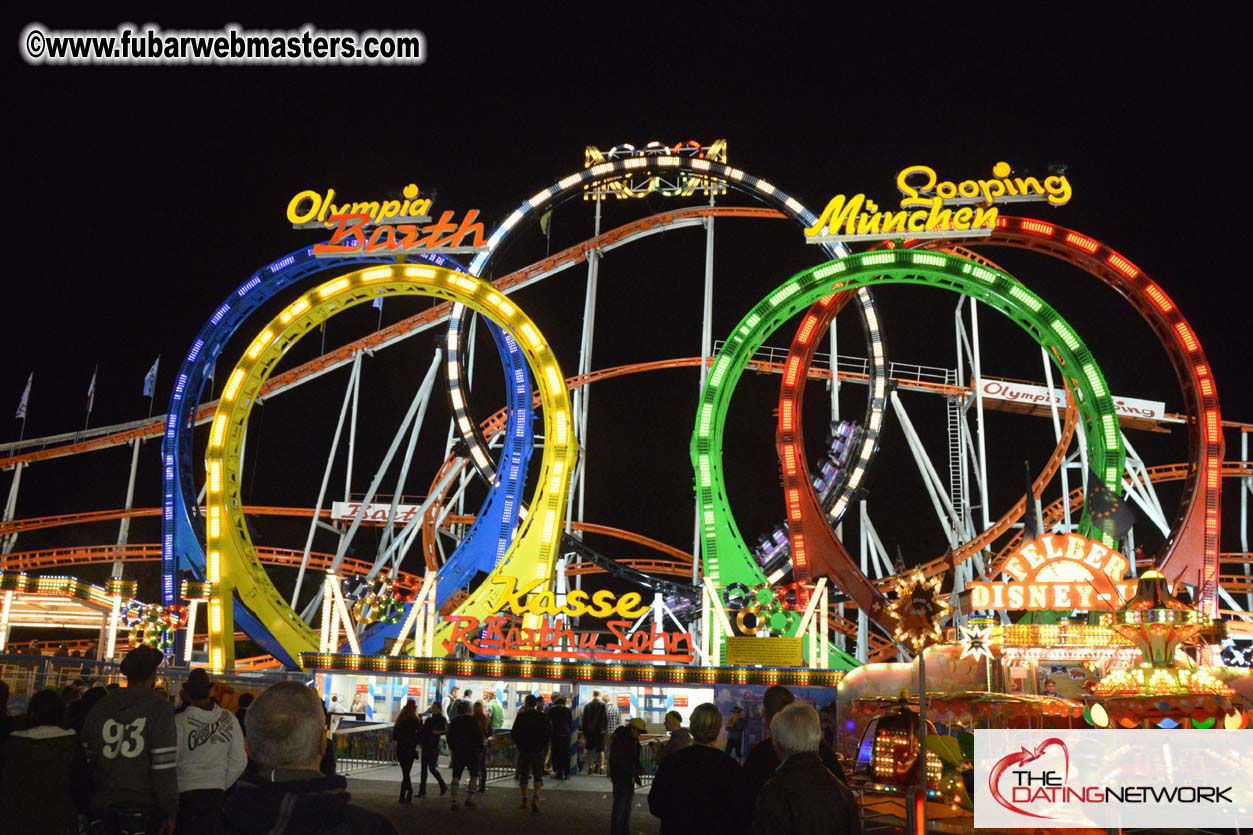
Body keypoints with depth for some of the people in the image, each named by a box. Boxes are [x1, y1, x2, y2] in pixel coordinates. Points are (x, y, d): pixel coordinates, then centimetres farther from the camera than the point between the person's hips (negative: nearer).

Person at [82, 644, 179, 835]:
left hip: (103, 805, 5)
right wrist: (169, 811, -6)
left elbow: (87, 758, 11)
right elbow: (164, 765, -13)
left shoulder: (98, 709, 7)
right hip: (142, 810, -5)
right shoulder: (158, 707, -9)